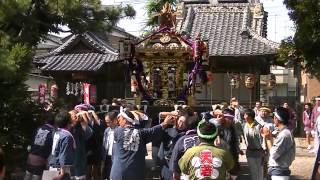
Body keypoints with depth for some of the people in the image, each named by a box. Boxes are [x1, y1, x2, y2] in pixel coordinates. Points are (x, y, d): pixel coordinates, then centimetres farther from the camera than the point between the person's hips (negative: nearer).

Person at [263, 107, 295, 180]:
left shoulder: (284, 134, -21)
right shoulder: (283, 132, 11)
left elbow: (274, 154, -20)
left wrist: (268, 139, -11)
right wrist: (269, 137, 7)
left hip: (279, 173, -10)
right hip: (278, 171, 10)